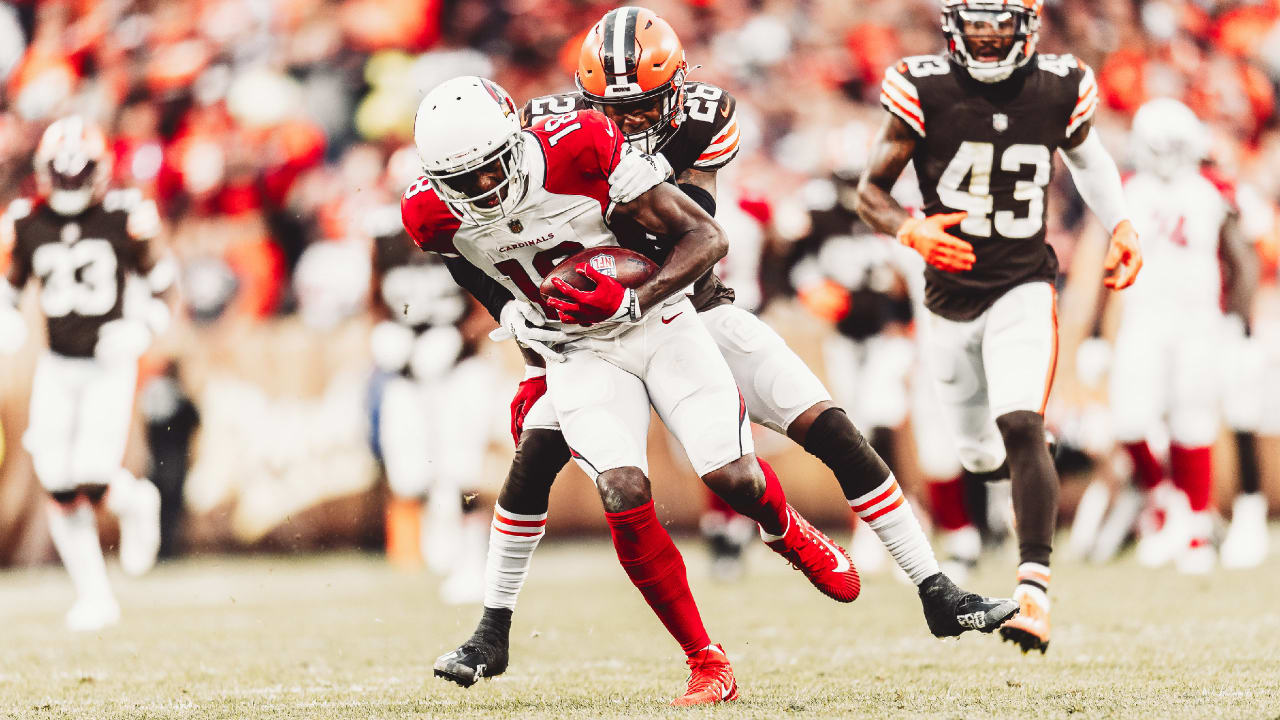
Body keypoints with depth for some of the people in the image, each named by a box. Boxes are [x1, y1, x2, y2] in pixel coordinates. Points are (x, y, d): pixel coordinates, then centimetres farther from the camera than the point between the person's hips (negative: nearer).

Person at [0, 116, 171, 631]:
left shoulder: (124, 218, -7)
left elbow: (156, 280, 6)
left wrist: (141, 328, -9)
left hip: (109, 365, -3)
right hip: (57, 369, 3)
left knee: (93, 481, -16)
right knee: (59, 487, -3)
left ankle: (136, 502, 21)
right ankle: (93, 597, 11)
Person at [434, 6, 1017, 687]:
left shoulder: (704, 117, -15)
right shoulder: (553, 126, -17)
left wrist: (656, 190, -45)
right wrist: (510, 309, -25)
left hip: (694, 309, 1)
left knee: (833, 432, -7)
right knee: (537, 452, -20)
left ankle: (937, 592, 1)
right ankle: (492, 631, -4)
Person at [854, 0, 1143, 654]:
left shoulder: (1058, 90, -6)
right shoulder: (924, 90, -12)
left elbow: (1087, 157, 17)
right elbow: (869, 190, -6)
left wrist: (1120, 225, 3)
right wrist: (911, 231, -27)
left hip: (1023, 290, -2)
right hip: (952, 296, 2)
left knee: (1021, 429, -23)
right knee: (980, 456, 15)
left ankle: (1033, 589, -29)